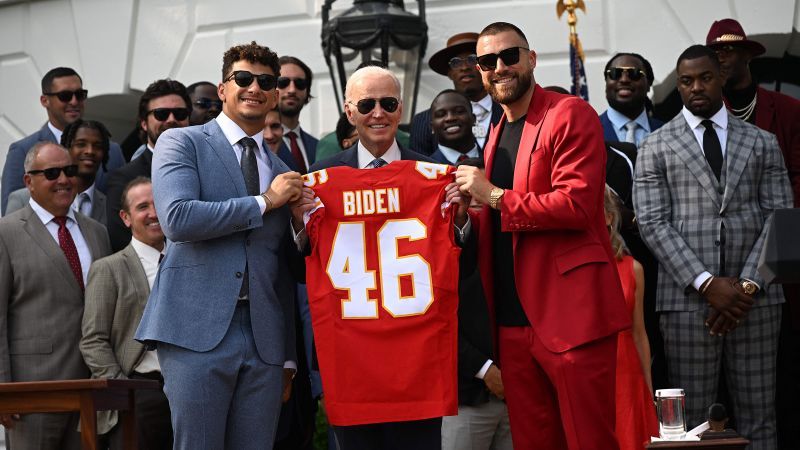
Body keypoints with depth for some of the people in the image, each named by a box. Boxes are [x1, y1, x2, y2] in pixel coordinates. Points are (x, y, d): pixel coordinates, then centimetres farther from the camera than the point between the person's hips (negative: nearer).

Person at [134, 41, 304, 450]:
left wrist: (288, 354, 17)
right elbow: (177, 218, -14)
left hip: (265, 338, 5)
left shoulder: (281, 171, 20)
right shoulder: (181, 143, 5)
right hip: (197, 330, -4)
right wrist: (264, 202, -6)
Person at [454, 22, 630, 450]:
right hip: (515, 319, 8)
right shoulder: (498, 132, 20)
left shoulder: (570, 115, -5)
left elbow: (577, 204, -17)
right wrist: (468, 217, 8)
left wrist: (495, 196, -12)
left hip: (571, 315, -8)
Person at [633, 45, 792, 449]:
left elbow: (779, 217, 6)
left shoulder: (762, 143, 13)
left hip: (755, 298, 2)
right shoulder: (656, 148, 8)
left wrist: (748, 285, -7)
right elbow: (653, 224, -2)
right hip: (688, 298, -1)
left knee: (757, 416, 3)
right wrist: (707, 283, -12)